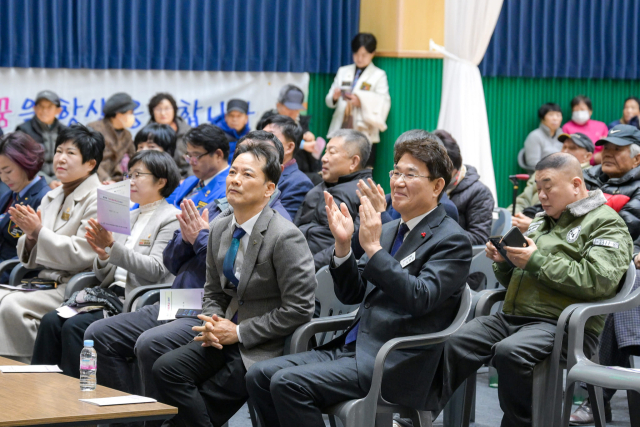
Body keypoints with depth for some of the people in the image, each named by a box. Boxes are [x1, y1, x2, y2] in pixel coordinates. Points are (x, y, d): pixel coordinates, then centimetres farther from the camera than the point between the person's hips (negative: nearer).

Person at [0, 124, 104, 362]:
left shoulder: (97, 200, -7)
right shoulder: (51, 199, 17)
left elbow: (80, 255, -16)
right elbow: (32, 260, 18)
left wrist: (39, 231, -16)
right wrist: (30, 236, -4)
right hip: (45, 283, 8)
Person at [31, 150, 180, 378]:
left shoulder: (171, 219, -1)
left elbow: (155, 270, -13)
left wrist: (112, 245, -18)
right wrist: (102, 256, -4)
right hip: (112, 294, 7)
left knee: (74, 327, -26)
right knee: (51, 320, -14)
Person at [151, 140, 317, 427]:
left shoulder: (285, 237, -16)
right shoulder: (220, 230, 8)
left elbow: (298, 309, -17)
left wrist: (239, 332, -15)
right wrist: (213, 323, -4)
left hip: (265, 347, -7)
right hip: (228, 335, 7)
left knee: (208, 404, -15)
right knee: (166, 369, -15)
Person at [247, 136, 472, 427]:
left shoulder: (451, 240, -6)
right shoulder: (389, 231, 17)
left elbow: (420, 299, -21)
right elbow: (350, 295, 16)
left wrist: (373, 248, -23)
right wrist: (343, 245, 0)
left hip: (393, 366, -8)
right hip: (353, 348, 8)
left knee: (288, 382, -23)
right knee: (259, 376, -5)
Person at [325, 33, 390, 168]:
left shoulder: (379, 75, 7)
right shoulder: (343, 72, 18)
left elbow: (384, 103, -5)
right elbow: (329, 102, 16)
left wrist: (361, 101, -20)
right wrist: (334, 97, -9)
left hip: (365, 134, -3)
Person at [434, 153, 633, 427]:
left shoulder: (605, 224, 1)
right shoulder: (542, 222, 26)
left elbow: (599, 280, -17)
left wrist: (537, 262, -13)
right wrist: (503, 262, 9)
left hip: (561, 324, -7)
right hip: (511, 317, 7)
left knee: (509, 352, -36)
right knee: (456, 344, -19)